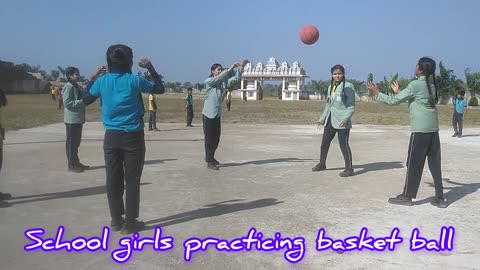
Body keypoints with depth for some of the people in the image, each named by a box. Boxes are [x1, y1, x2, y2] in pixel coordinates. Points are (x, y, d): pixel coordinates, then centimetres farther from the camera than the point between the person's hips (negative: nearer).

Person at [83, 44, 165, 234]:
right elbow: (160, 89, 5)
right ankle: (130, 222, 9)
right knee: (132, 181, 4)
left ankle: (116, 220, 19)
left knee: (113, 180, 10)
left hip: (111, 137, 4)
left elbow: (85, 101, 16)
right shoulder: (134, 80, -8)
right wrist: (151, 69, 13)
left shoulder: (102, 81, 1)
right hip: (133, 137, -3)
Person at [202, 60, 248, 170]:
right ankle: (209, 162, 3)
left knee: (216, 138, 14)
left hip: (217, 114, 7)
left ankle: (210, 157, 33)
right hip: (208, 114, -7)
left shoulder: (223, 82, 8)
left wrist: (241, 67, -17)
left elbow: (234, 79, -5)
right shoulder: (208, 81, -8)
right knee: (209, 138, -2)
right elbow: (219, 78, -26)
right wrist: (230, 68, -30)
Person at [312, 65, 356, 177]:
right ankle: (322, 164, 32)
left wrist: (345, 118, -23)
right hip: (330, 120, 8)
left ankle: (349, 169, 6)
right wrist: (322, 118, 21)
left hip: (342, 121, -8)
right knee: (324, 142, 15)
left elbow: (351, 106, -11)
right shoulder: (331, 87, 14)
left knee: (343, 144, -4)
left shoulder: (348, 86, -8)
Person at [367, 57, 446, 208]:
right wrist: (399, 92, 32)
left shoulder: (415, 85, -11)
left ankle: (407, 196, 10)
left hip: (420, 130, -7)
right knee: (435, 163, 9)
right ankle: (439, 198, 12)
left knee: (414, 163, 1)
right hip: (433, 129, 7)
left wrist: (377, 93, 3)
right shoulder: (431, 85, 14)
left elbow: (394, 101, -8)